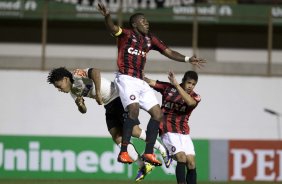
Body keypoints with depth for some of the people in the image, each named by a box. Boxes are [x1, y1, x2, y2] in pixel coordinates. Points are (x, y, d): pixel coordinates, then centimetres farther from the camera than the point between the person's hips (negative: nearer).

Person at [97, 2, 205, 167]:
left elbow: (169, 52, 21)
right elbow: (113, 28, -22)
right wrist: (107, 16, -44)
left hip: (141, 81, 8)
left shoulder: (150, 39, 16)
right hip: (126, 78, -8)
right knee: (134, 110, -26)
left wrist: (187, 59, 11)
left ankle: (148, 153, 9)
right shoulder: (126, 34, -3)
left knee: (157, 113, 3)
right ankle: (123, 153, -26)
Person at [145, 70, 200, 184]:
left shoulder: (195, 97, 2)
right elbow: (149, 82, -3)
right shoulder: (168, 87, 1)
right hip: (168, 131, -3)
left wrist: (176, 85, -25)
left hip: (184, 132, 3)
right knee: (181, 157, -21)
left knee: (191, 162, -6)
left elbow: (190, 102, -21)